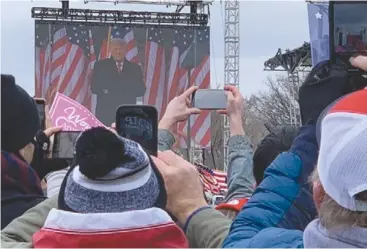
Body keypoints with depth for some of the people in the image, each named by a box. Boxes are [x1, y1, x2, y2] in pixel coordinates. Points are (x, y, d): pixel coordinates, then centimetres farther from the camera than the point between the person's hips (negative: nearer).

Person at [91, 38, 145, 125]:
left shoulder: (135, 68, 12)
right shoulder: (100, 65, 9)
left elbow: (141, 90, 7)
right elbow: (94, 88, 3)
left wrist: (127, 91, -9)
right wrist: (104, 90, -14)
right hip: (105, 113, -1)